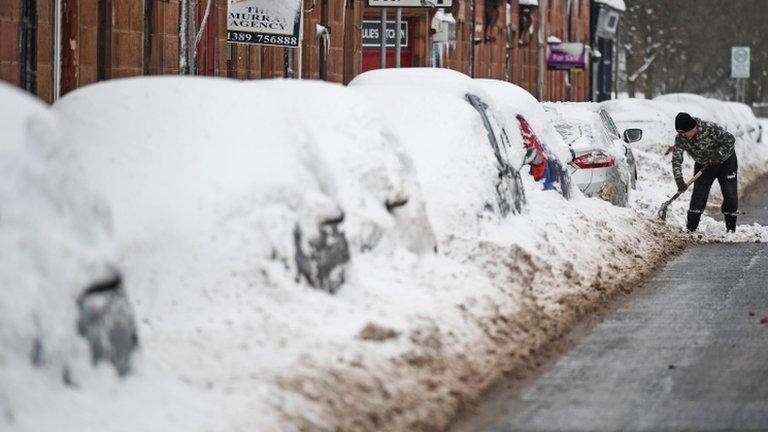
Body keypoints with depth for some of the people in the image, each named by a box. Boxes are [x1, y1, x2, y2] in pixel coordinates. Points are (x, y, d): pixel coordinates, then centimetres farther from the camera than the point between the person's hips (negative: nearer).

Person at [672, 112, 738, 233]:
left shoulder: (711, 128, -32)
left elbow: (729, 140, -25)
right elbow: (676, 160, -20)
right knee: (698, 194, -8)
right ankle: (691, 228, -5)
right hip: (703, 165, 3)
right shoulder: (680, 139, -20)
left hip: (725, 161, -3)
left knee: (730, 194, -4)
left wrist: (717, 156, -29)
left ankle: (731, 228, 6)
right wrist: (679, 181, -30)